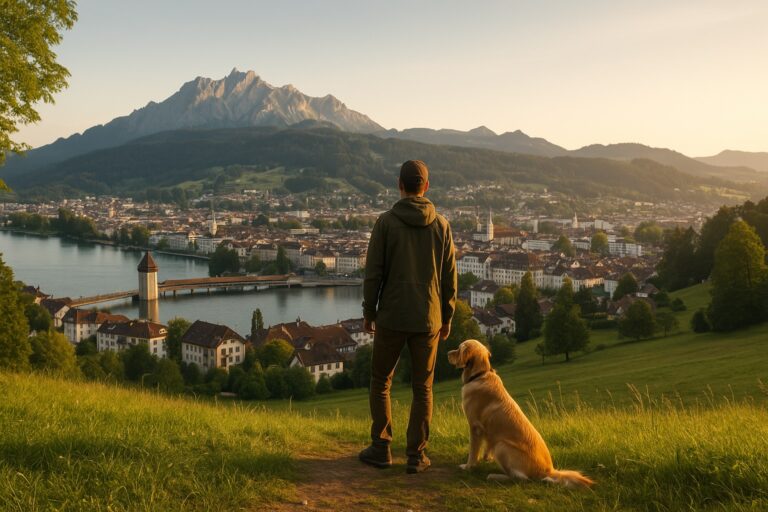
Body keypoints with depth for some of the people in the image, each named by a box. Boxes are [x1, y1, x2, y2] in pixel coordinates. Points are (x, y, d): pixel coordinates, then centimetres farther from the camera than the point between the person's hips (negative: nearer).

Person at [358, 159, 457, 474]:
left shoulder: (386, 222, -7)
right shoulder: (441, 225, 1)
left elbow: (373, 272, -7)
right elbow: (449, 277, 4)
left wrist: (368, 312, 4)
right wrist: (447, 318, 13)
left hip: (391, 317, -2)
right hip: (428, 319, 2)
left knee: (380, 382, 13)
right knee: (422, 388, 9)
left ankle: (381, 449, 14)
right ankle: (416, 455, 10)